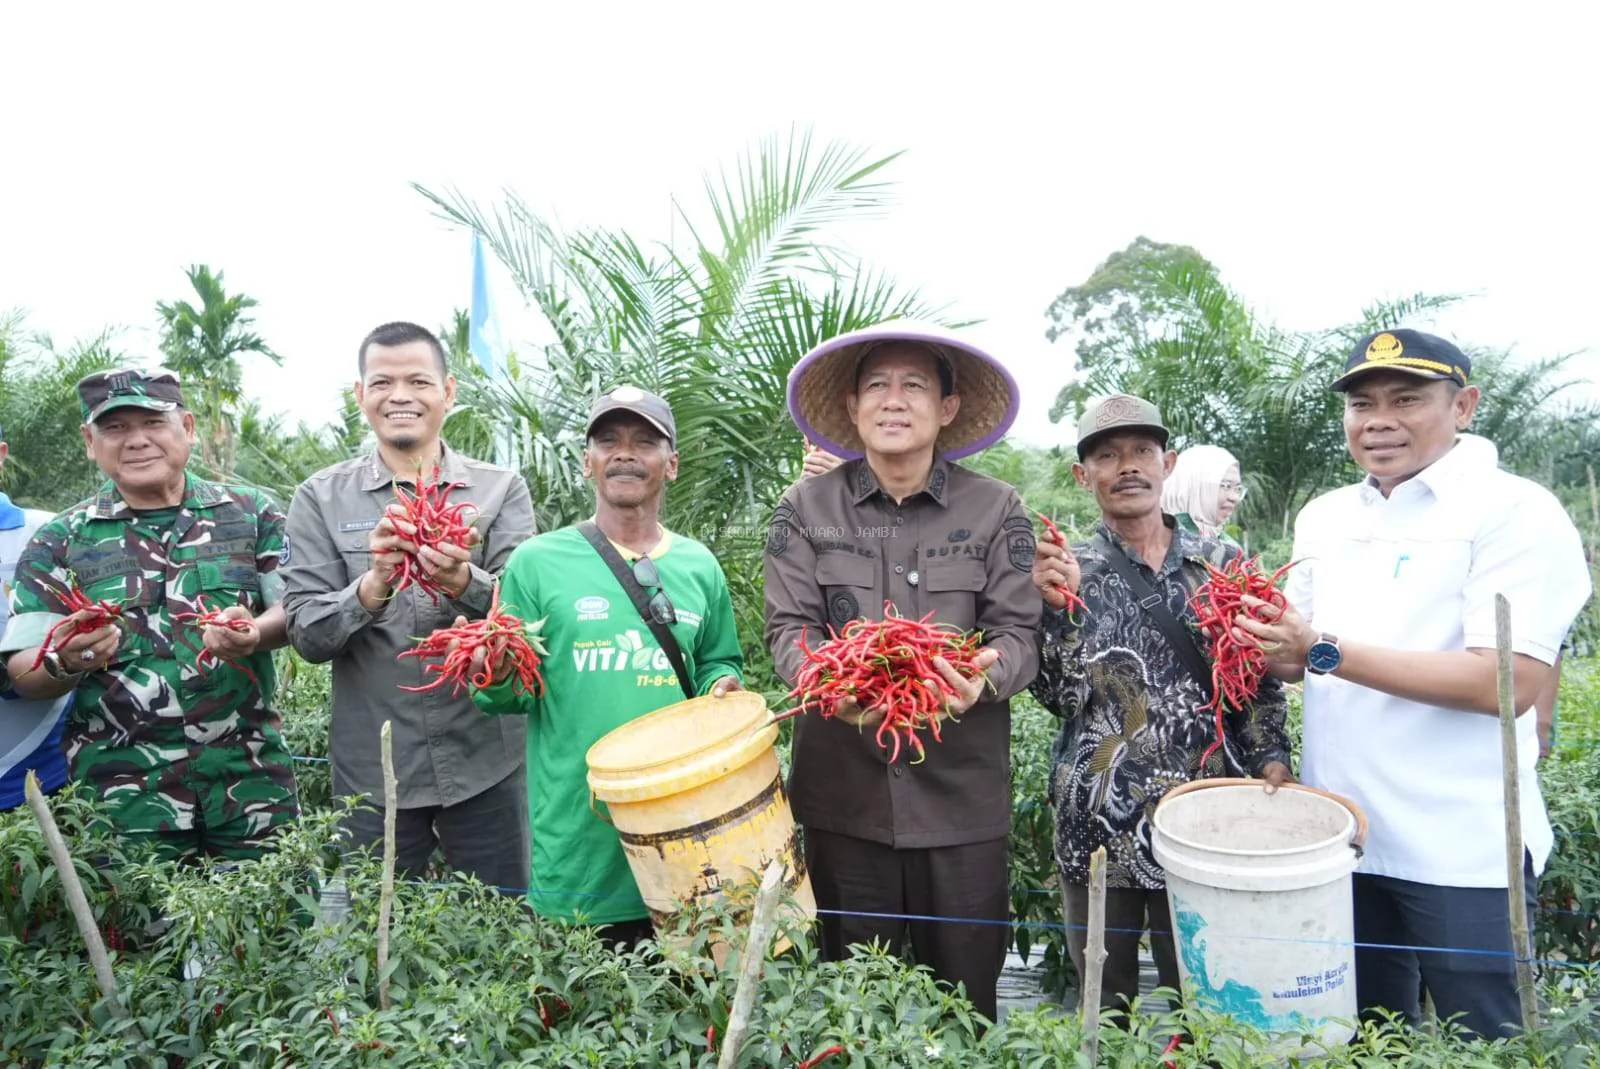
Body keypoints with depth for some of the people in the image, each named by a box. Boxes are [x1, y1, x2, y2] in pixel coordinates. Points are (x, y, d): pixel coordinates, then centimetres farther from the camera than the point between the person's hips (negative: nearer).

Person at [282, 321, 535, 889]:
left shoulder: (501, 489, 1)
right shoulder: (321, 498, 2)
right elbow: (306, 635, -3)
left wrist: (462, 582, -27)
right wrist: (373, 586, -22)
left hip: (486, 761, 0)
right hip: (371, 768, 0)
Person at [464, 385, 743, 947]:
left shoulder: (700, 566, 7)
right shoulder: (537, 561, -1)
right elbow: (511, 697, 2)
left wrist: (725, 687, -4)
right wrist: (498, 678, -20)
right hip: (575, 838, -2)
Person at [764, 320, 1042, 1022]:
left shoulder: (996, 509, 1)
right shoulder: (805, 509, 3)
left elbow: (1019, 633, -2)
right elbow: (788, 629, -2)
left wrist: (985, 678, -24)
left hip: (963, 789, 0)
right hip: (845, 787, 1)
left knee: (966, 1001, 12)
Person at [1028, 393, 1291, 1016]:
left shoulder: (1222, 563, 4)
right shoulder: (1068, 570, 0)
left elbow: (1260, 681, 9)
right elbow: (1061, 696, -7)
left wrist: (1271, 759, -4)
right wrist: (1060, 606, -19)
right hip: (1099, 820, -1)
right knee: (1104, 1003, 13)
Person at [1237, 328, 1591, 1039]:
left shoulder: (1515, 512, -11)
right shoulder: (1324, 517, 8)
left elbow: (1511, 682, -22)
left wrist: (1325, 652, -24)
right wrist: (1262, 639, -7)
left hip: (1462, 851, -6)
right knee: (1364, 1039, 20)